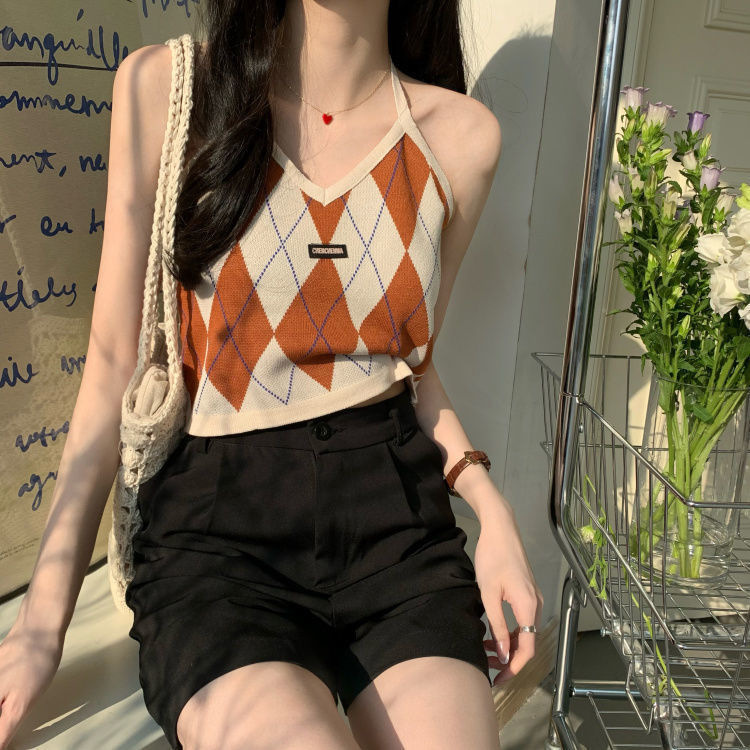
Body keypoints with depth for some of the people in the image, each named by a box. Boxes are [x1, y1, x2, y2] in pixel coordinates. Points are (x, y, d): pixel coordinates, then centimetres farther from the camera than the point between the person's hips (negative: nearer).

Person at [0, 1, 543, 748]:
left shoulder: (461, 134, 3)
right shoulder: (162, 86, -3)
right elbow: (114, 362, -1)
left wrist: (491, 508, -1)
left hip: (393, 512, 3)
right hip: (216, 524, -2)